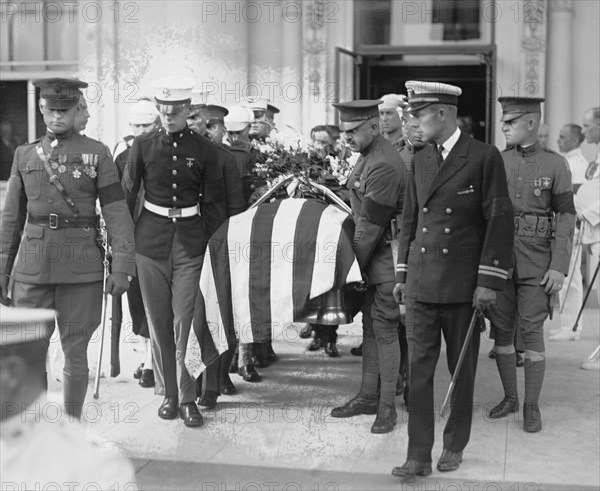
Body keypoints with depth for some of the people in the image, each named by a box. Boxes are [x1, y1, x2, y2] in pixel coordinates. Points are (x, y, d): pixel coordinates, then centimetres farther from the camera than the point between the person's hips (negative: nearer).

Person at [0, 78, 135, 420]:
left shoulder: (97, 154, 1)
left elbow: (117, 212, -3)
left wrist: (123, 267, -11)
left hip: (81, 269, -2)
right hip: (33, 268, 2)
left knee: (75, 353, 6)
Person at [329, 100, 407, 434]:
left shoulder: (384, 165, -21)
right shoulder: (368, 156, 10)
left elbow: (370, 226, -19)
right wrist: (353, 260, 10)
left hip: (388, 256, -9)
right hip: (373, 255, 9)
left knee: (384, 329, -2)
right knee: (370, 326, 14)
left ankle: (387, 406, 8)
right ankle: (368, 396, 23)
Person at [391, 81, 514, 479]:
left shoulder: (485, 157, -7)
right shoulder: (420, 160, 11)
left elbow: (500, 221, -8)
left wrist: (488, 282, -12)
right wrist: (401, 274, 14)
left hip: (463, 286, -4)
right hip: (421, 284, 4)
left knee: (462, 371, 9)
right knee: (419, 369, 0)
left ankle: (455, 446, 25)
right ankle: (419, 457, 4)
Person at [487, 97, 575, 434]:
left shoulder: (555, 164, -1)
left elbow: (565, 218, -3)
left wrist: (559, 267, -10)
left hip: (537, 262, -3)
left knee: (532, 332, -2)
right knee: (502, 330, 8)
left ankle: (532, 406, 9)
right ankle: (510, 397, 23)